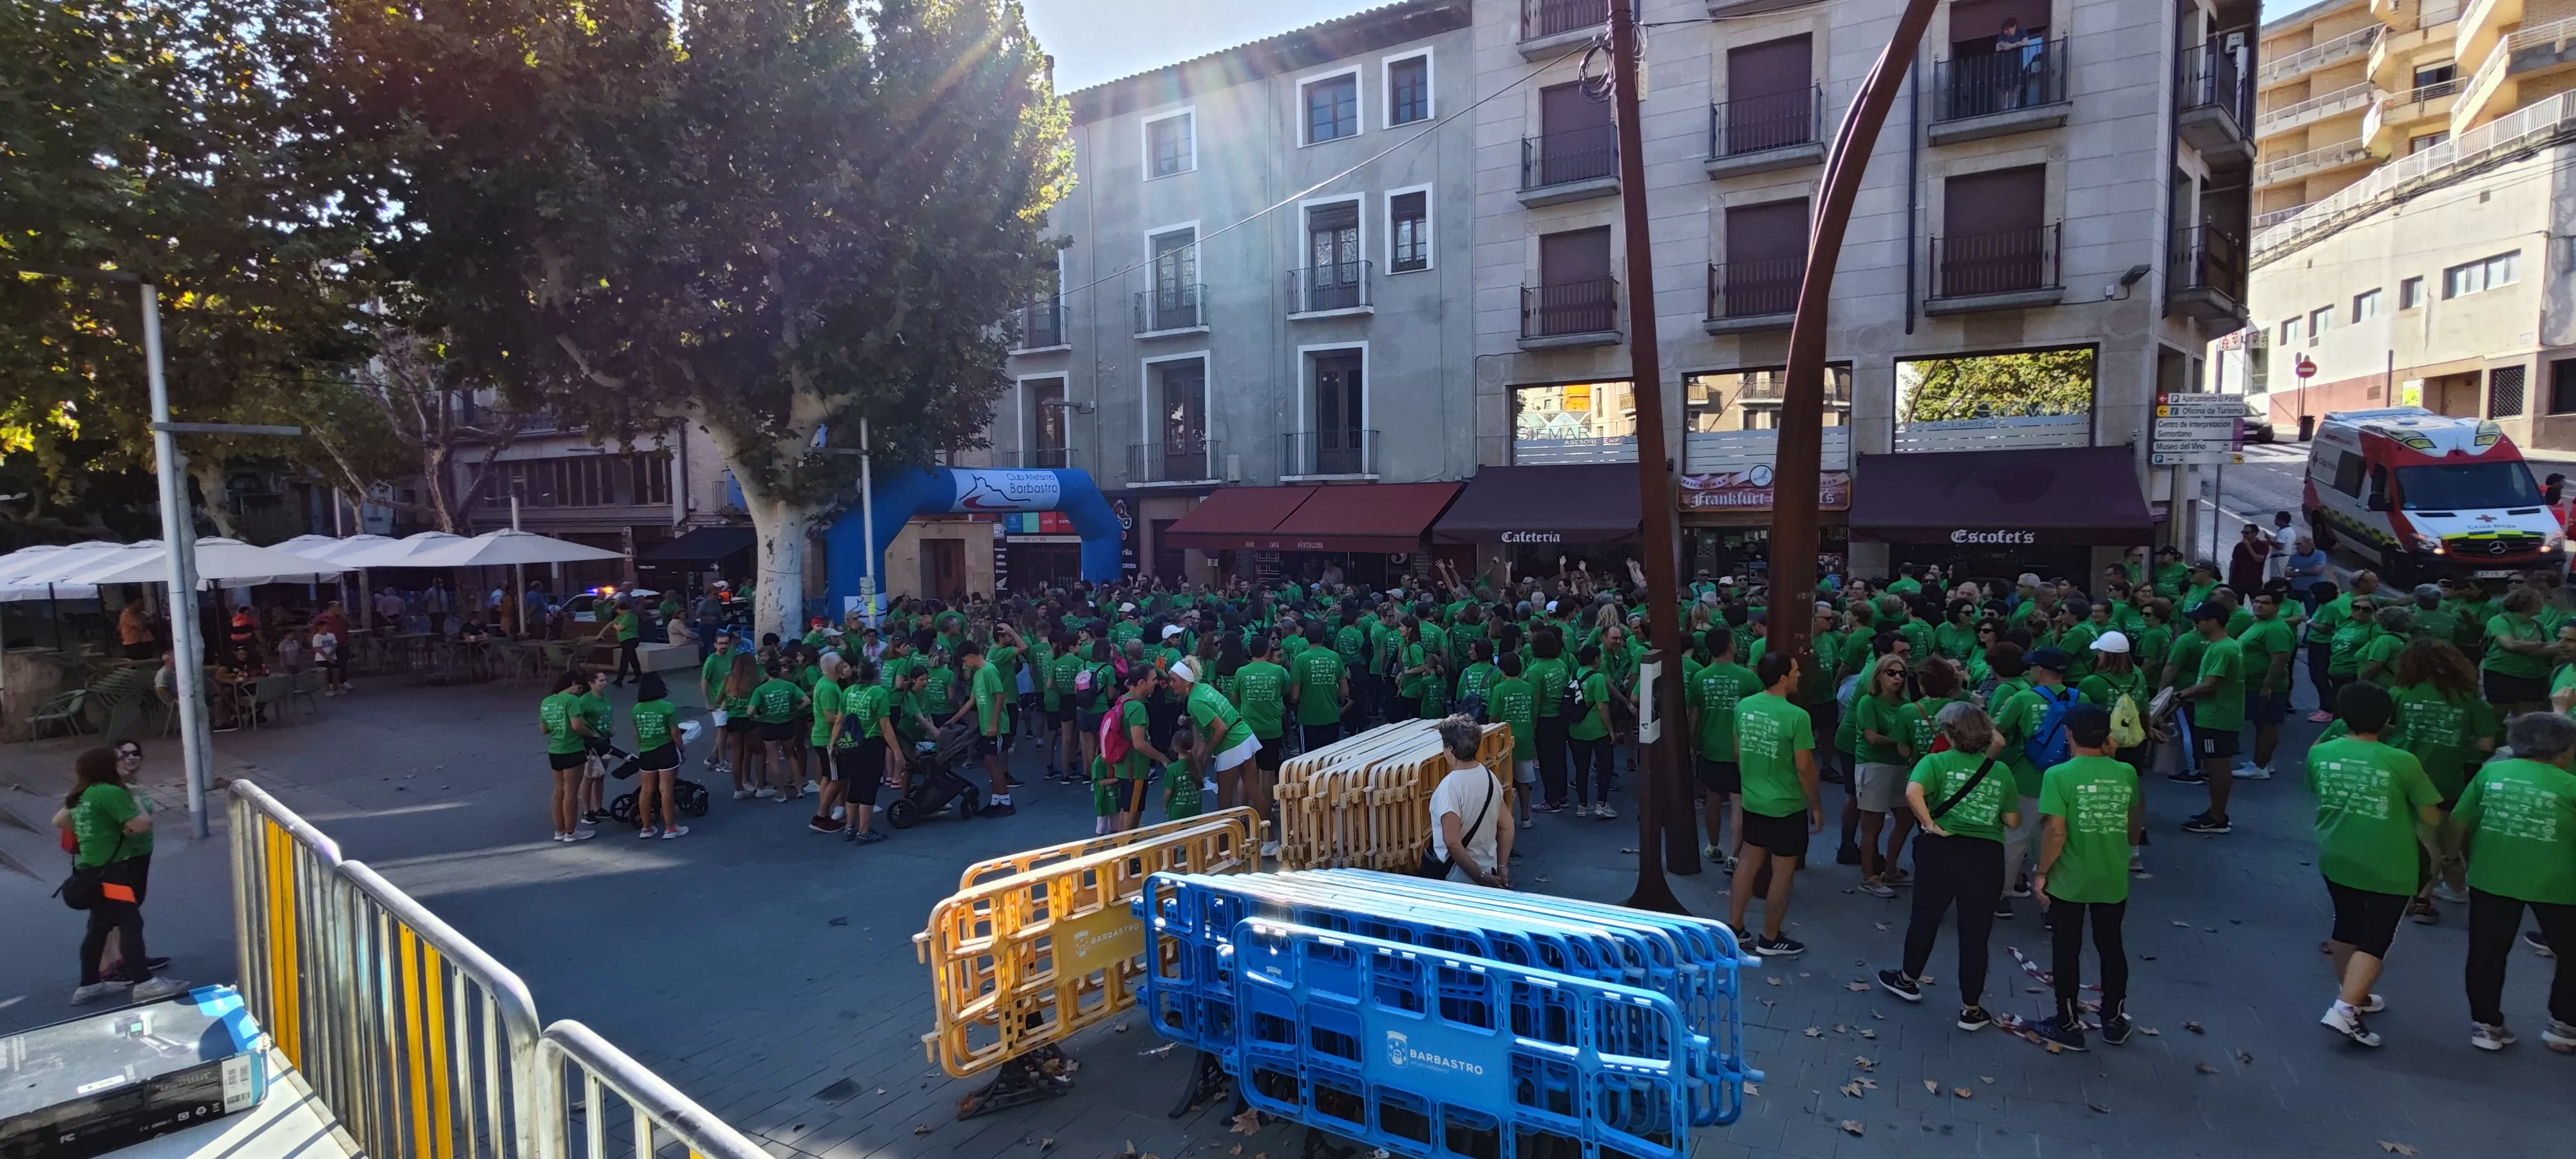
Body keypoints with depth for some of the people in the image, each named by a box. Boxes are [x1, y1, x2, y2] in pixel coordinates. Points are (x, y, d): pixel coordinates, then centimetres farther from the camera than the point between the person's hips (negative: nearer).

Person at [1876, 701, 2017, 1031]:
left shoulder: (1937, 761, -4)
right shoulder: (2001, 771, 6)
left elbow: (1913, 792, -23)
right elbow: (2012, 822, 8)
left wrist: (1929, 825, -12)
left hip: (1943, 849, -2)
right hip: (1988, 856, 2)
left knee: (1925, 918, 17)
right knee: (1974, 932, 9)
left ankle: (1908, 980, 36)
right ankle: (1971, 1009, 19)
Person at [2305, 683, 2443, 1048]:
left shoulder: (2319, 753, -4)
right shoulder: (2403, 762, -15)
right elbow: (2432, 818, -7)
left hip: (2336, 860, 4)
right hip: (2389, 870, -4)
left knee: (2347, 928, 21)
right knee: (2375, 940, 2)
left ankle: (2352, 996, 35)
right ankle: (2345, 1010, -9)